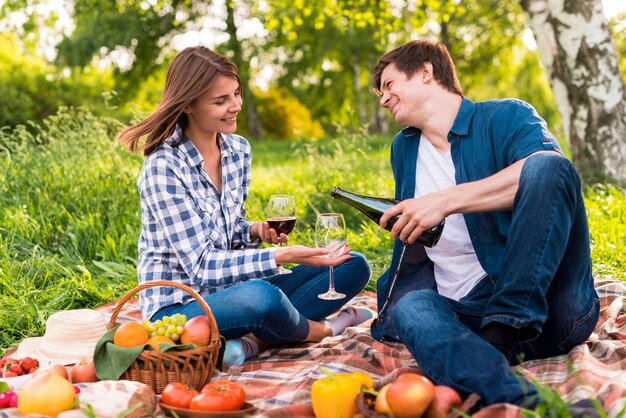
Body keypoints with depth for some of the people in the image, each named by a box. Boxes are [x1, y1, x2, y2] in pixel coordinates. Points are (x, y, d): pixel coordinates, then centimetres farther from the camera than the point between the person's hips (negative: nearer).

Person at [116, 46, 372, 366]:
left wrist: (255, 231, -8)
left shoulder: (239, 150, 3)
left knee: (354, 266, -2)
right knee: (261, 296, -40)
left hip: (227, 291, 8)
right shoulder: (164, 167, -18)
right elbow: (201, 266, -21)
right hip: (178, 307, -7)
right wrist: (282, 255, -29)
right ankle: (320, 330, -5)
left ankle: (253, 342, -19)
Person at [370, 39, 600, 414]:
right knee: (412, 307, -29)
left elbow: (550, 170, -22)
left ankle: (504, 333, -29)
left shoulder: (506, 117, 2)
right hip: (466, 310, 4)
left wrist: (447, 200, -26)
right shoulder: (403, 149, 20)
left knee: (546, 167, -23)